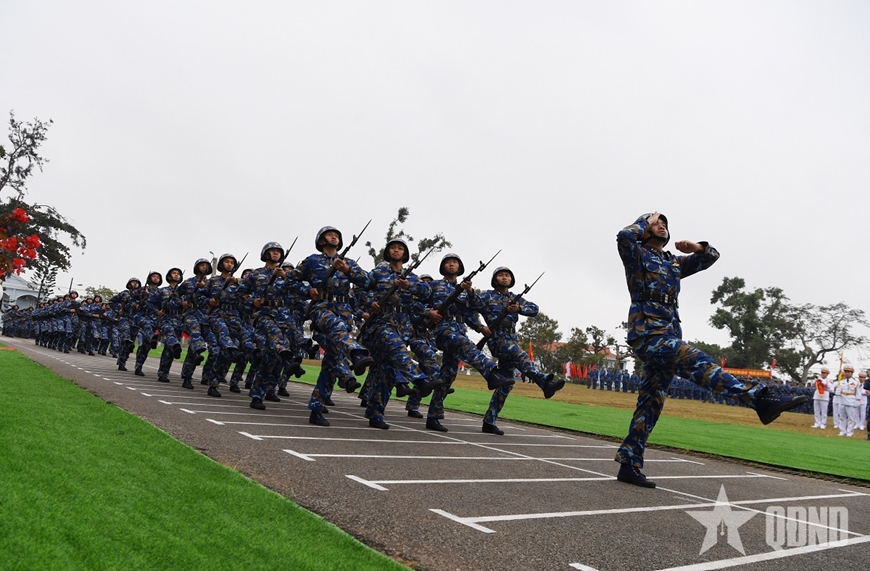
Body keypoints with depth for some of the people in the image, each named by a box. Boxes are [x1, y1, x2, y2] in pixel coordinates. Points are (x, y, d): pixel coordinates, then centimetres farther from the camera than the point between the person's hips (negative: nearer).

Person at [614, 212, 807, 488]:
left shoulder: (675, 262, 26)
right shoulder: (637, 255, 6)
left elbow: (711, 256, 26)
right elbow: (624, 236, -16)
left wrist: (696, 247, 4)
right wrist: (646, 221, 3)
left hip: (668, 337, 8)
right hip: (647, 333, -8)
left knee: (651, 404, 5)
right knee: (697, 362, -27)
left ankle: (629, 465, 7)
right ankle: (759, 398, -38)